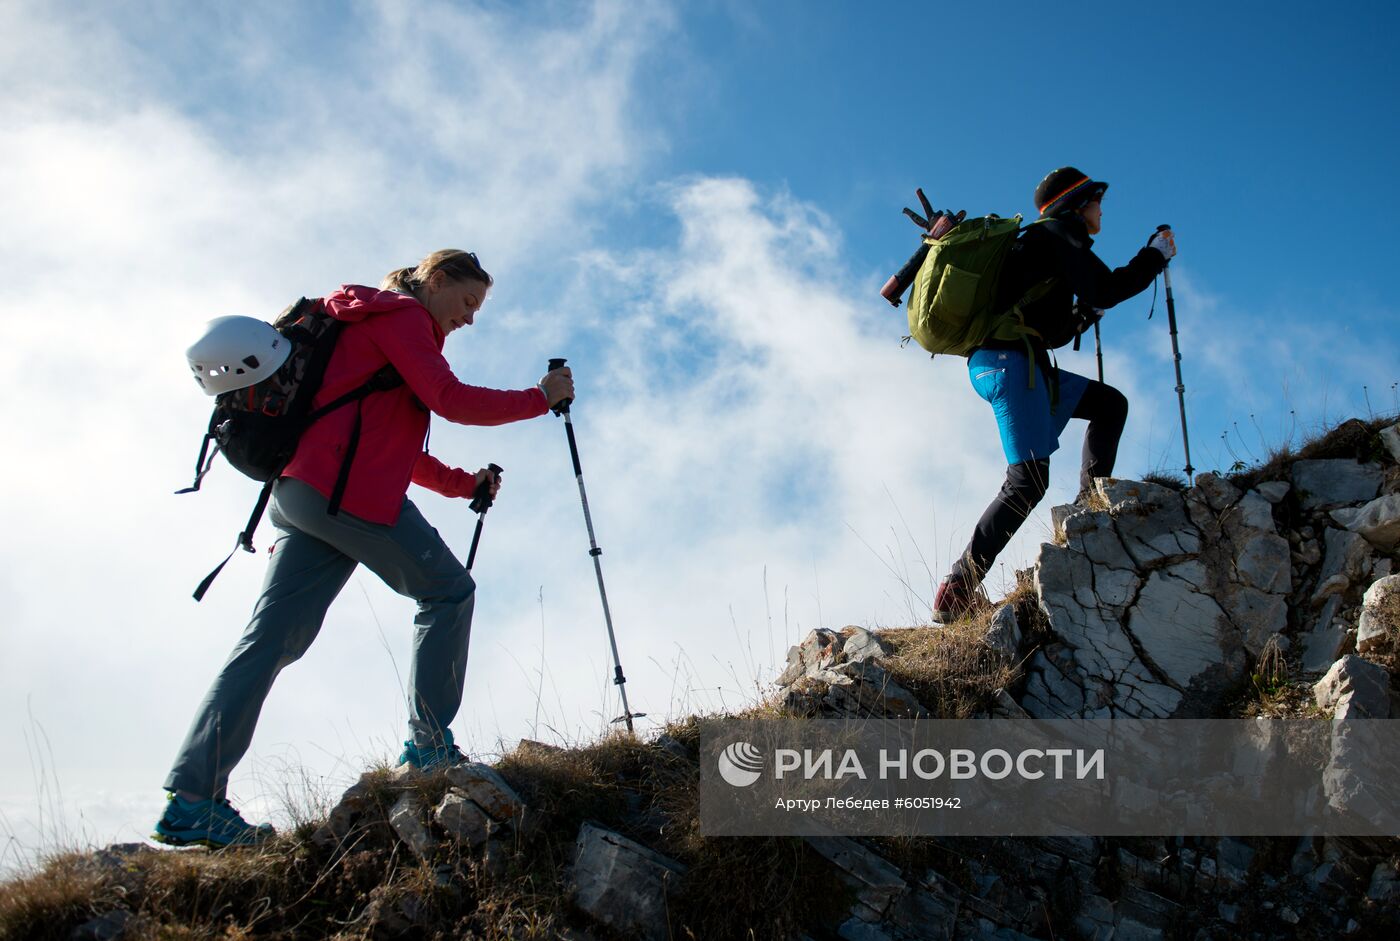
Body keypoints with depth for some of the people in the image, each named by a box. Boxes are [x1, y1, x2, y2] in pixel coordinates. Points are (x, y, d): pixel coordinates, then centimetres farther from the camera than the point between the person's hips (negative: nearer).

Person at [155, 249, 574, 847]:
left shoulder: (370, 324, 33)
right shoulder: (402, 316, 3)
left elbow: (398, 449, 31)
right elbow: (450, 400, -10)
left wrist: (465, 484, 24)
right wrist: (539, 398, -1)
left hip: (300, 491, 9)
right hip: (350, 493, -9)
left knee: (271, 640, 0)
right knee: (448, 590, 3)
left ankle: (192, 799, -6)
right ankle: (429, 743, 0)